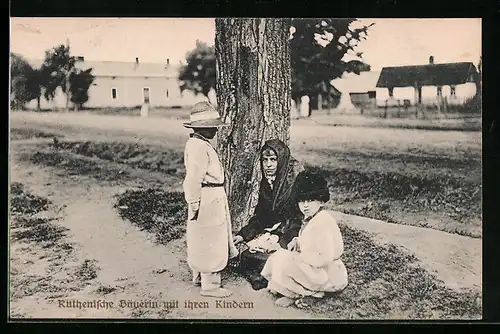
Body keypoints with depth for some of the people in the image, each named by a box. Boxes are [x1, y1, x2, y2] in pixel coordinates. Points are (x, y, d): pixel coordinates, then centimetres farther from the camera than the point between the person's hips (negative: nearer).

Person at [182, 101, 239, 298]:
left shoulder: (201, 144, 13)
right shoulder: (198, 147, -21)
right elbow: (193, 179, -24)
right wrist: (194, 203, -22)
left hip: (214, 200, 11)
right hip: (208, 201, -11)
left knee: (202, 241, 21)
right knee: (210, 242, -2)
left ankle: (199, 276, 35)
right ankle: (210, 285, 8)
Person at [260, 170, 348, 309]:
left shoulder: (323, 221, -24)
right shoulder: (310, 217, 6)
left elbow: (325, 258, -28)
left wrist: (299, 255, -19)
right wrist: (296, 241, 1)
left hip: (330, 275, -10)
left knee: (285, 262, -20)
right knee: (277, 258, 8)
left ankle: (312, 293, -6)